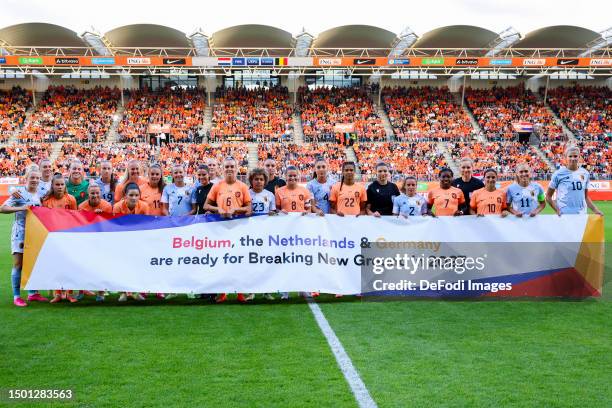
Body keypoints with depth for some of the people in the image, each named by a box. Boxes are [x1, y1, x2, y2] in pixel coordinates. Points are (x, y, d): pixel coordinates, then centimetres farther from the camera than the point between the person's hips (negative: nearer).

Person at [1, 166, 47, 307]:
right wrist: (20, 208, -26)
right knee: (18, 264, -2)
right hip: (20, 233, -6)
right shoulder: (19, 193, -7)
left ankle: (32, 293, 22)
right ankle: (16, 296, 4)